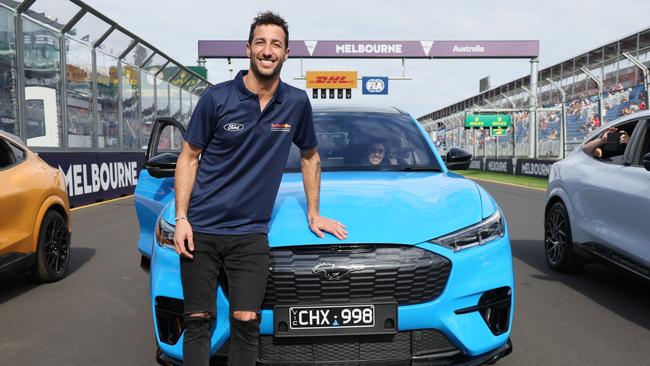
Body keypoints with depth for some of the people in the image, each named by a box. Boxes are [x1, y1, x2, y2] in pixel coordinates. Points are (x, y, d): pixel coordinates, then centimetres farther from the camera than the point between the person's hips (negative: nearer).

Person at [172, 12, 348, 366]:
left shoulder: (297, 103, 1)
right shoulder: (217, 98, -6)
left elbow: (310, 157, 15)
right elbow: (189, 157, 1)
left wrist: (313, 214, 13)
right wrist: (181, 218, -7)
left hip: (250, 233, 1)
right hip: (201, 230, -1)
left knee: (246, 323, -1)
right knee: (198, 321, 5)